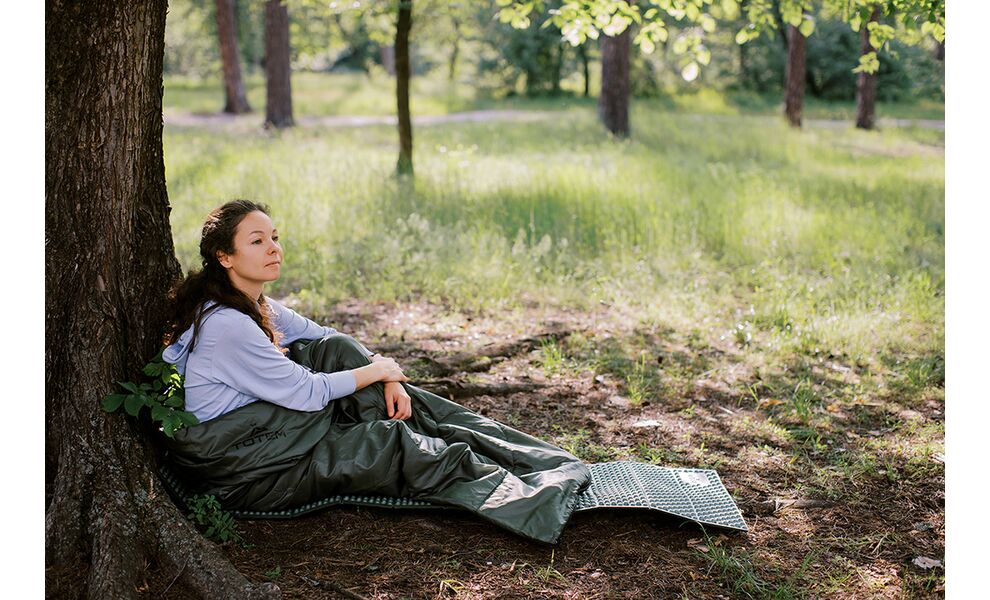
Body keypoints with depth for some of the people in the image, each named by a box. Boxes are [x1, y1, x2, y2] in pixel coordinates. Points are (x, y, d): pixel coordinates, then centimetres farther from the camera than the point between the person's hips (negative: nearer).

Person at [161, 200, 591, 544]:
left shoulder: (253, 304, 7)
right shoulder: (225, 324, -23)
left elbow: (326, 339, 11)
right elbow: (306, 393, -20)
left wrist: (387, 379, -4)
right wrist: (376, 371, -7)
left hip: (258, 431, 9)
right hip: (232, 473, -9)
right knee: (389, 443, -16)